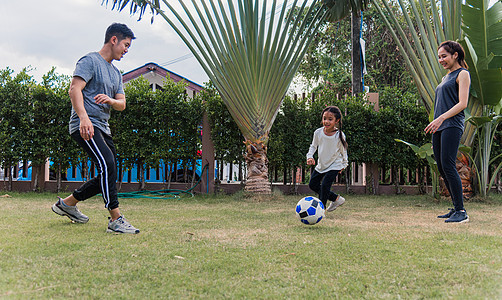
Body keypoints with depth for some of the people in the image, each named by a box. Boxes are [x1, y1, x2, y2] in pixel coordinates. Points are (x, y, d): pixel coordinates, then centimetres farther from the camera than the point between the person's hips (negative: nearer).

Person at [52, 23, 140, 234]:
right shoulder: (90, 61, -3)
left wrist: (111, 100, -9)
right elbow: (75, 89, -15)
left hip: (103, 128, 9)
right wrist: (84, 117, -30)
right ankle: (115, 219, -22)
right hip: (85, 126, -9)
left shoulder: (116, 73, 23)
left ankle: (67, 203, 25)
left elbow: (122, 104, 16)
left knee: (108, 176, 9)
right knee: (107, 164, -24)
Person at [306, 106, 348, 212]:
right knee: (312, 184, 10)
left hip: (334, 165, -5)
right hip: (321, 165, 5)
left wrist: (344, 165, 6)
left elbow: (343, 151, -1)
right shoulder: (318, 132, -12)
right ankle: (336, 199, 22)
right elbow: (313, 146, 6)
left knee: (325, 185, -18)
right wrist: (310, 156, -9)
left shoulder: (339, 135, -19)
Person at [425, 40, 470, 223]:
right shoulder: (446, 78, 25)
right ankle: (456, 208, 11)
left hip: (452, 126, -8)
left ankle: (461, 211, -12)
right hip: (439, 128, 8)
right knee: (442, 168, 4)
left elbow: (462, 103, -11)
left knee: (448, 166, -16)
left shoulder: (463, 74, 1)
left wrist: (441, 118, -22)